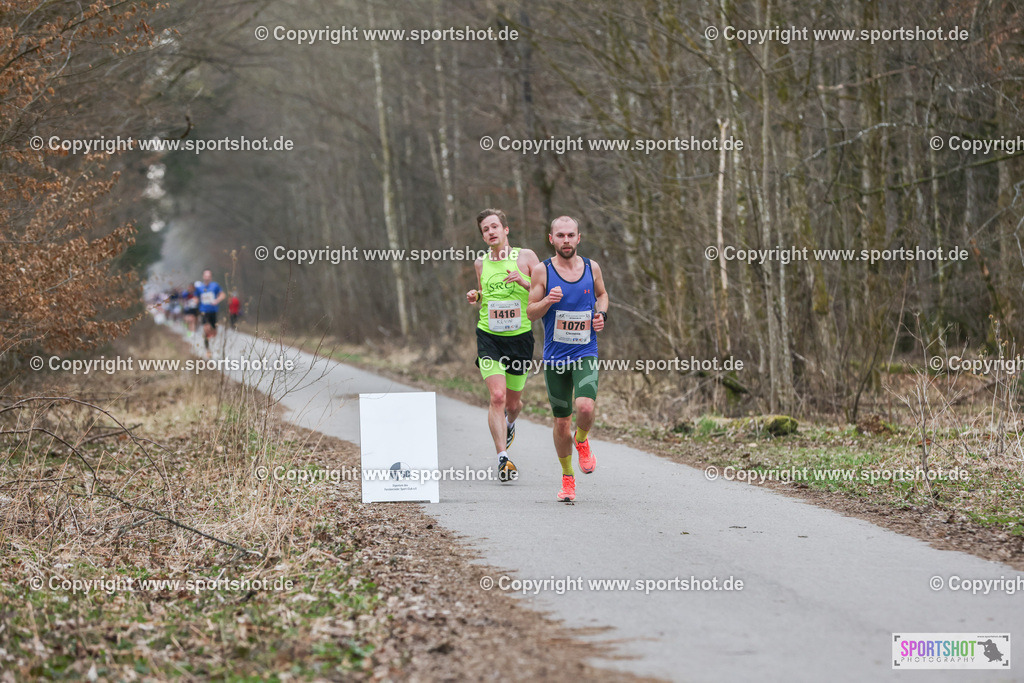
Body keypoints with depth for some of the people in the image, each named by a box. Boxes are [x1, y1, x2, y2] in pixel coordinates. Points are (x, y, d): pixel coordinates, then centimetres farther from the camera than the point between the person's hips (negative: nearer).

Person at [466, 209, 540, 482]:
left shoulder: (526, 257, -2)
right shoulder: (481, 263, 6)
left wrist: (525, 283, -19)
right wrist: (474, 298, 1)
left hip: (520, 337, 0)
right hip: (489, 337, 0)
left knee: (513, 401, 11)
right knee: (497, 396, -16)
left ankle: (509, 423, 48)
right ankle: (503, 458, -14)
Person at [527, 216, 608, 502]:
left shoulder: (591, 268, 3)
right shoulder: (542, 270, -3)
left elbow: (602, 294, 23)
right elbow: (530, 312, 0)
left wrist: (601, 314, 3)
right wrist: (547, 301, -20)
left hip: (585, 353, 0)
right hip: (555, 356, 0)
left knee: (585, 407, -24)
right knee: (561, 422, 4)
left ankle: (582, 441, 11)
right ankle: (567, 479, 23)